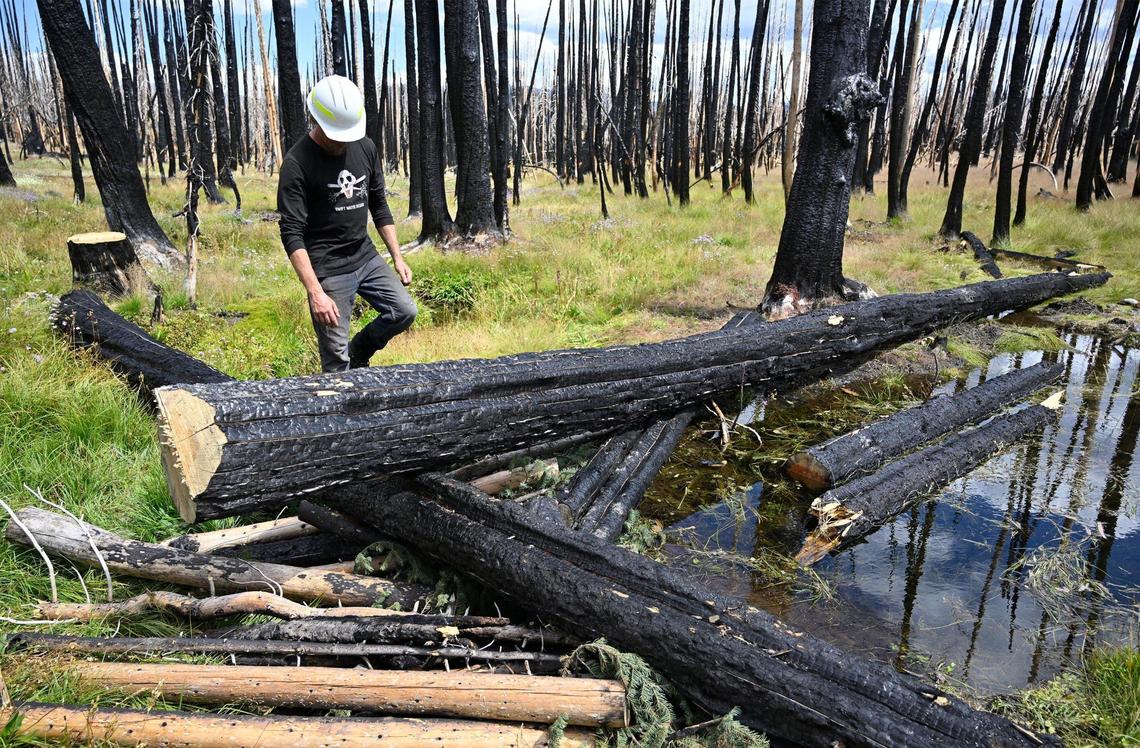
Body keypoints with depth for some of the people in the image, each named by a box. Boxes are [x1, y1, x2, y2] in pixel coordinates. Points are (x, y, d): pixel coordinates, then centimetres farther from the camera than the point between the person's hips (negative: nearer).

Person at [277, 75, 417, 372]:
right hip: (328, 269, -6)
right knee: (336, 361, -5)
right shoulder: (297, 164, -15)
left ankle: (358, 354, 23)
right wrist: (316, 292, -27)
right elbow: (292, 233, -19)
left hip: (367, 258, 6)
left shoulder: (365, 148, 3)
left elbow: (379, 205, 13)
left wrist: (397, 257, 8)